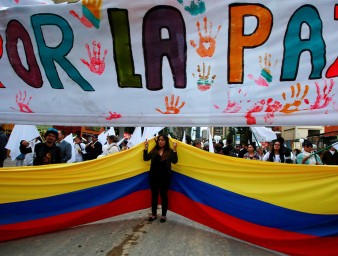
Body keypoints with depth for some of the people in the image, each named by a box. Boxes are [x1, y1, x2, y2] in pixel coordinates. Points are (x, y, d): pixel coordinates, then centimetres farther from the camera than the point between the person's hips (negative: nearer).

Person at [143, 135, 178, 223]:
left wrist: (174, 150, -25)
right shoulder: (154, 150, 5)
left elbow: (174, 161, -16)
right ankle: (154, 214, 25)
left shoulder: (169, 151, -3)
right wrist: (146, 148, -9)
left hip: (164, 177, -3)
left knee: (163, 195, 7)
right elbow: (146, 158, -2)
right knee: (154, 195, 11)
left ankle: (164, 215, 20)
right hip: (154, 176, 3)